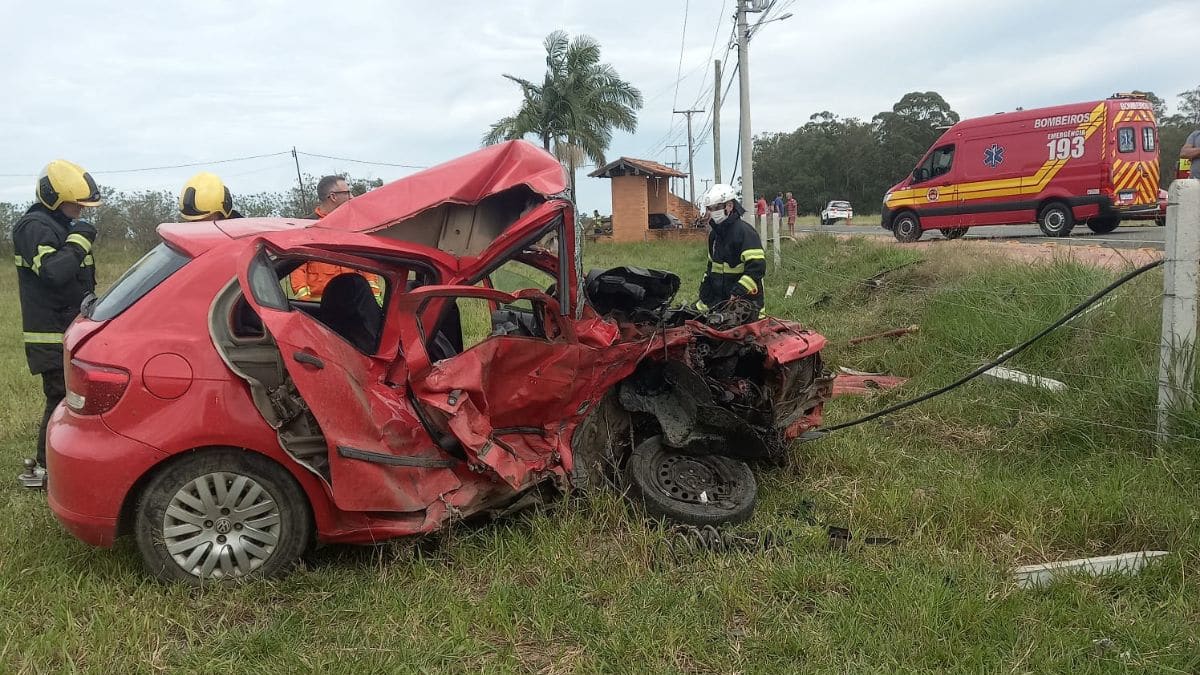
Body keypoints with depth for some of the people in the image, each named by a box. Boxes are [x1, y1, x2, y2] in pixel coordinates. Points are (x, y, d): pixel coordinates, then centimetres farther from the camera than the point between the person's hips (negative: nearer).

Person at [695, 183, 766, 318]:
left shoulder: (744, 231, -12)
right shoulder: (714, 234, 15)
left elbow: (757, 268, -20)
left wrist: (738, 293, -25)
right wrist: (703, 302, 17)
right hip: (719, 302, 7)